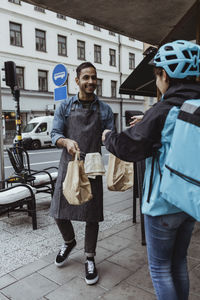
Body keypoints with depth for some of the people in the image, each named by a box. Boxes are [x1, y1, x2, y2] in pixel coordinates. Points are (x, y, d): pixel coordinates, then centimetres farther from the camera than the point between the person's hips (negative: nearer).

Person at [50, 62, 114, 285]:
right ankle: (69, 242, 39)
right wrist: (66, 141, -24)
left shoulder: (104, 109, 6)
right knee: (59, 211, 7)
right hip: (68, 164, 1)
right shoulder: (65, 107, 4)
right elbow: (55, 134, -1)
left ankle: (90, 258, 26)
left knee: (92, 214, 5)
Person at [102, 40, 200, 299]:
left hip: (162, 203, -7)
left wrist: (109, 137, 3)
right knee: (179, 262, 23)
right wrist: (147, 123, 17)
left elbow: (130, 149, -16)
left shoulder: (164, 111, -20)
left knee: (160, 267, 12)